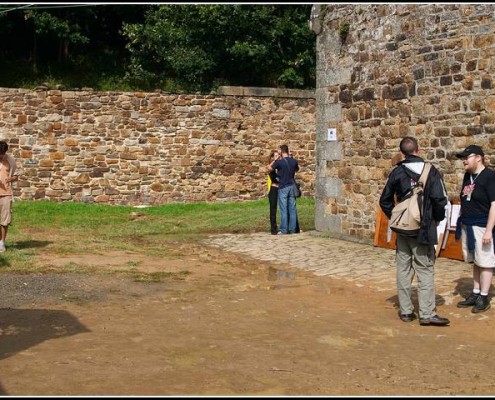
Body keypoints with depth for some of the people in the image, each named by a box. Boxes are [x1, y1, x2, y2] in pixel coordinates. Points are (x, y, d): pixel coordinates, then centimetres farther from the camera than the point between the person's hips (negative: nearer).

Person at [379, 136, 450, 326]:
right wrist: (438, 218, 3)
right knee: (425, 271, 1)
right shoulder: (431, 171, -8)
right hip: (424, 229, -3)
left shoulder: (397, 172, 2)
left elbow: (385, 200, 6)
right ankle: (426, 313, -2)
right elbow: (440, 199, -14)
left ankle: (405, 311, 13)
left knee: (403, 269, 10)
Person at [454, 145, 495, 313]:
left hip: (481, 226, -8)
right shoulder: (468, 176, 12)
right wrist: (460, 223, 16)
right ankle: (475, 294, 22)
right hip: (467, 226, 8)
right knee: (475, 262, 14)